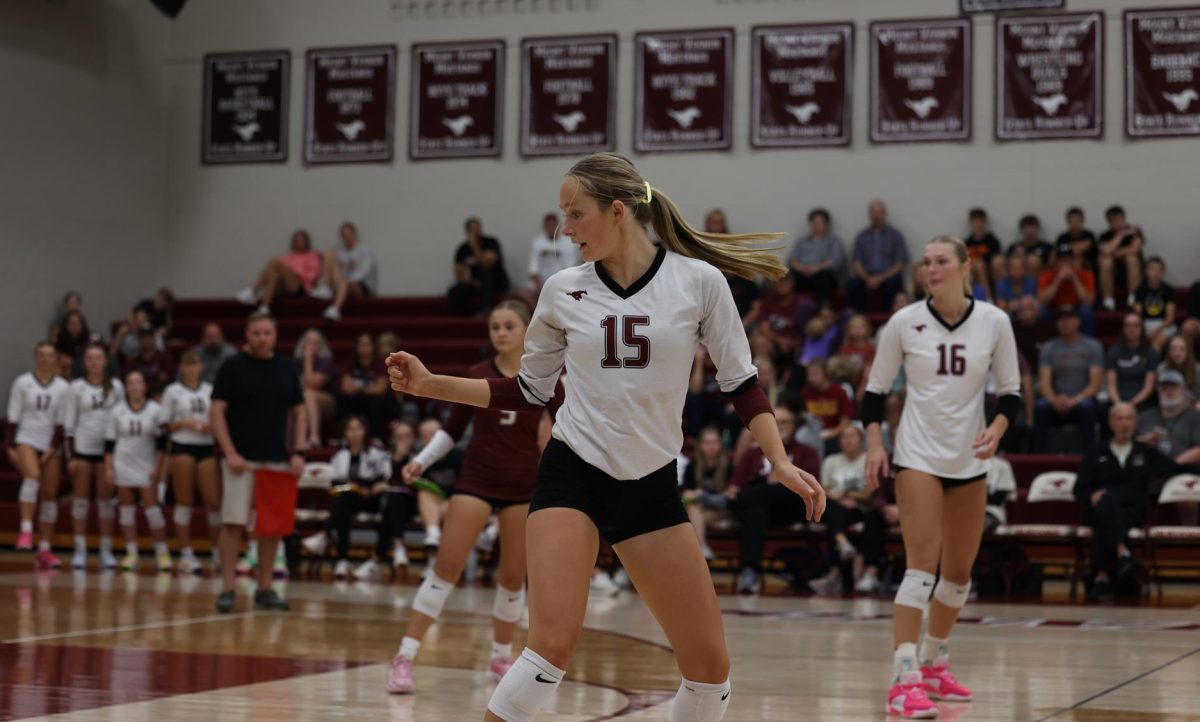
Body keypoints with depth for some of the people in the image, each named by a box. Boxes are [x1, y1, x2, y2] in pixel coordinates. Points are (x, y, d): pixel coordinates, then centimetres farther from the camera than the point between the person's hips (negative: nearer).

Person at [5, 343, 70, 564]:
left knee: (50, 495, 0)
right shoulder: (22, 382, 0)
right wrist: (10, 446, -7)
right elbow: (14, 417, -1)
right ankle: (26, 531, -33)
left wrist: (53, 448, -8)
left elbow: (62, 421, 2)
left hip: (52, 444, 3)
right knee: (32, 476, -30)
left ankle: (44, 550, 4)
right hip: (26, 439, -3)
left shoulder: (63, 387, 4)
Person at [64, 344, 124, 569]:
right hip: (82, 447, -1)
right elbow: (69, 422, 2)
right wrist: (71, 455, -4)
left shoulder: (116, 386, 5)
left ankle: (106, 551, 8)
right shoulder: (77, 387, 2)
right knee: (81, 500, 0)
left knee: (106, 500, 3)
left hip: (108, 448, 1)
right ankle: (80, 551, 3)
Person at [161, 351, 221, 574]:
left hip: (208, 447, 2)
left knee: (214, 501, -5)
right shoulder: (173, 391, 5)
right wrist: (184, 423, -13)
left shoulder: (210, 391, 12)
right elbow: (165, 425, 3)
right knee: (184, 500, 0)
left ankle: (217, 552, 8)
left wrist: (213, 426, -3)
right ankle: (186, 554, 5)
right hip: (182, 447, -2)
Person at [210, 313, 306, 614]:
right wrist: (230, 453, -14)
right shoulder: (232, 367, -3)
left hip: (278, 462, 4)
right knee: (233, 523, -6)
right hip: (242, 461, -4)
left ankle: (265, 589, 14)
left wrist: (299, 452, 1)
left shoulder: (287, 369, 10)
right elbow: (216, 413, -6)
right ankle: (227, 589, -1)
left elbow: (298, 412, 13)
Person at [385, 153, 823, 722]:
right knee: (554, 642, -21)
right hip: (571, 477, -1)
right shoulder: (563, 291, 0)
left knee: (709, 663, 1)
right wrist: (429, 384, 3)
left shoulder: (698, 280, -6)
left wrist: (780, 462, -9)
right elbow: (528, 391, 11)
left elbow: (740, 381, 2)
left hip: (651, 487, 1)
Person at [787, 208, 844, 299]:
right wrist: (800, 267, -10)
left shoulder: (834, 240, 18)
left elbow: (836, 261, 1)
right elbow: (791, 260, 14)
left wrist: (816, 268, -13)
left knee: (822, 275, -39)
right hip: (801, 276, 2)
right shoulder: (801, 241, 28)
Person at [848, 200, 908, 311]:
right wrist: (867, 278, -13)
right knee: (852, 285, -29)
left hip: (888, 276, -2)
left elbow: (902, 263, 0)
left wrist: (881, 278, -13)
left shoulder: (895, 235, 7)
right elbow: (856, 262, 8)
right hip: (867, 276, 2)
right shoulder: (862, 236, 14)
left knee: (891, 285, -35)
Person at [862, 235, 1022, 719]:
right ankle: (904, 681, -18)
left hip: (969, 460, 3)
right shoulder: (904, 323, -5)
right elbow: (875, 389, 2)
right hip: (918, 455, -3)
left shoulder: (994, 322, -2)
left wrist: (997, 429, -15)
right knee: (922, 564, -16)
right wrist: (874, 443, -11)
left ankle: (934, 665, 32)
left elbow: (1011, 390, 4)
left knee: (959, 572, 12)